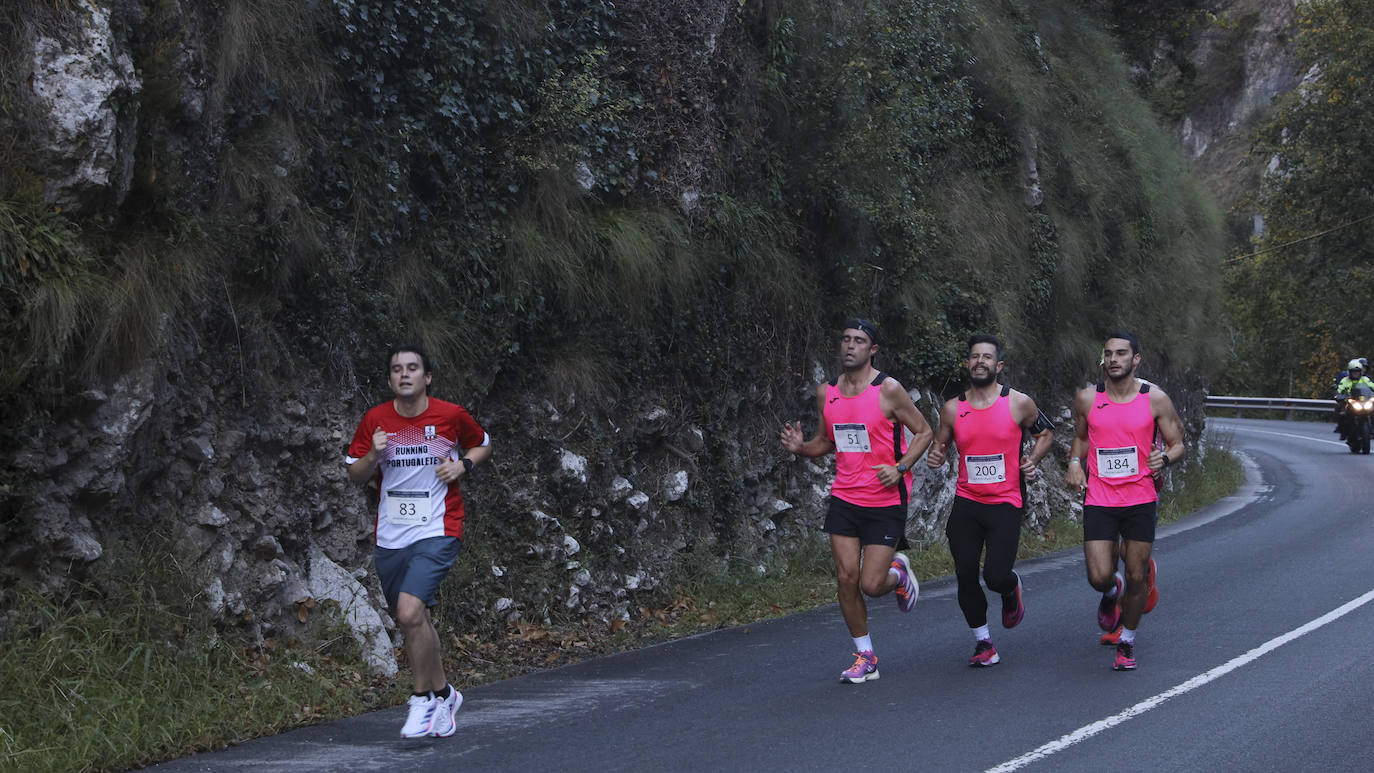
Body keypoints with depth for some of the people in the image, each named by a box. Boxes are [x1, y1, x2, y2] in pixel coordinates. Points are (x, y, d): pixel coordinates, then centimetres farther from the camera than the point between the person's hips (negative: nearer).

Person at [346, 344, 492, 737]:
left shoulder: (451, 415, -4)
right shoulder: (375, 420, 1)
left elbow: (482, 443, 15)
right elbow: (355, 474, 8)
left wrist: (463, 465, -5)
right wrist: (373, 455, -13)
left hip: (437, 531, -4)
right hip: (390, 538, 4)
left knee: (410, 613, -21)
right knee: (414, 621, 11)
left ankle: (423, 698, -2)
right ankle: (443, 693, 32)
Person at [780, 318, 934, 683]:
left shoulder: (888, 390, -10)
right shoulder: (827, 393, 5)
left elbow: (923, 432, -2)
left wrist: (900, 467, -16)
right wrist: (800, 446, -4)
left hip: (885, 502, -4)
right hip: (844, 499, 4)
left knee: (871, 585, -7)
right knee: (846, 579, -2)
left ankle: (898, 574, 30)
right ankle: (865, 657, 14)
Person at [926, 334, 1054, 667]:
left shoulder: (1019, 404, -3)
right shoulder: (953, 409, 3)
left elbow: (1046, 433, 14)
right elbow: (939, 446, 15)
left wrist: (1032, 462, -2)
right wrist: (935, 457, -8)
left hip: (1005, 504, -2)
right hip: (966, 503, 2)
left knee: (996, 577, -12)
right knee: (965, 577, -4)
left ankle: (1012, 589, 27)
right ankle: (983, 644, 15)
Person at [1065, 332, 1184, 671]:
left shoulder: (1155, 399, -4)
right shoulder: (1086, 399, 1)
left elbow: (1177, 444, 4)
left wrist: (1165, 457, -18)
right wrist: (1074, 462, 0)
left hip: (1140, 500, -1)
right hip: (1098, 500, 1)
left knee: (1136, 578, 4)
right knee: (1099, 578, -8)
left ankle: (1127, 643, 26)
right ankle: (1111, 593, 31)